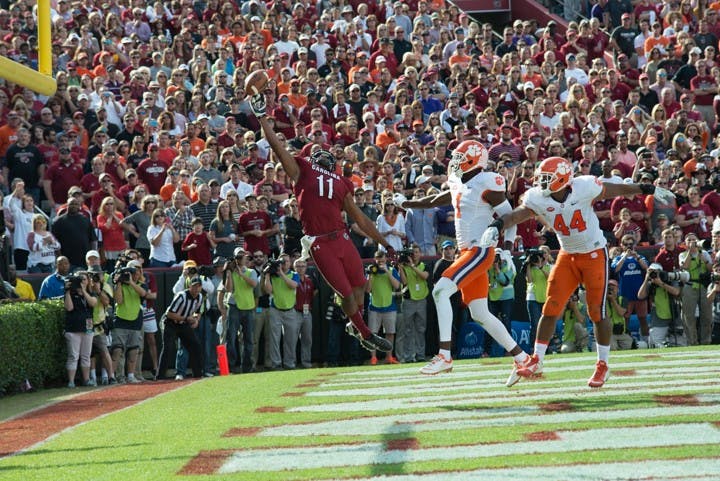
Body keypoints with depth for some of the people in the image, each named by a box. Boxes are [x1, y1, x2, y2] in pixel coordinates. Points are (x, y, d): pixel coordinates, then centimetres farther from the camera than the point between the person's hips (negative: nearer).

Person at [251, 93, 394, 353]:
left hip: (341, 239, 4)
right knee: (346, 292, 2)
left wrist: (385, 244, 21)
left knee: (360, 284, 14)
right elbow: (277, 147, 4)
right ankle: (365, 334, 20)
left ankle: (356, 324, 42)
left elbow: (360, 219, 22)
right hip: (318, 243, -4)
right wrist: (262, 117, -3)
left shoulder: (341, 183, 18)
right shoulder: (302, 170, 10)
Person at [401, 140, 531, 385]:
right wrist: (403, 203, 31)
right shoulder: (459, 184, 13)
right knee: (480, 315, 10)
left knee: (441, 290, -20)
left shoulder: (486, 185, -13)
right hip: (467, 252, 9)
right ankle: (521, 358, 17)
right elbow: (435, 201, 30)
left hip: (481, 251, -9)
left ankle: (444, 356, -22)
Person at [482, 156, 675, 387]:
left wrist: (649, 190, 2)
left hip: (594, 253, -3)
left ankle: (603, 365, 15)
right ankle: (536, 360, 9)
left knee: (597, 312, 0)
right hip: (567, 256, 3)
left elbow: (617, 189, -8)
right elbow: (517, 214, -22)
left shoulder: (584, 187, -21)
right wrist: (496, 226, -42)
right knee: (551, 309, -2)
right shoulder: (538, 198, -13)